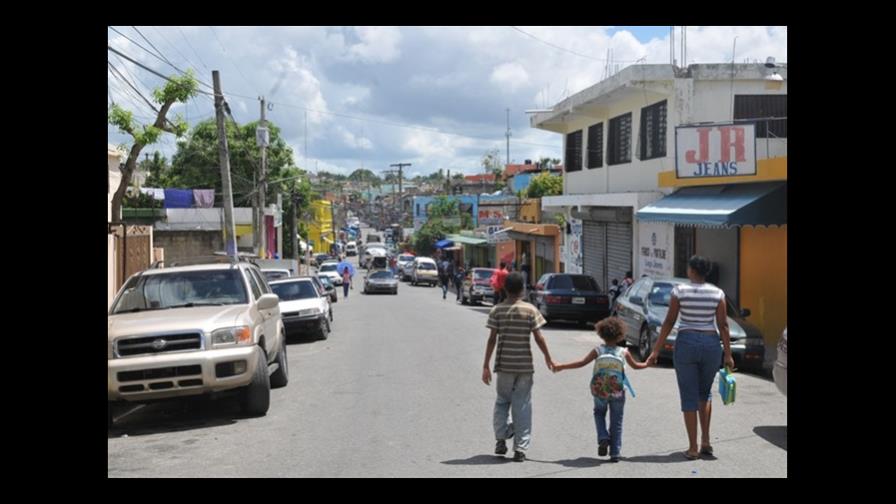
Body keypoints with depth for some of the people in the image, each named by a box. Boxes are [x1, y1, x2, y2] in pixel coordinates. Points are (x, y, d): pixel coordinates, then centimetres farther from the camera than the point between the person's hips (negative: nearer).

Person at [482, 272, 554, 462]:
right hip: (525, 365, 0)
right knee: (522, 406, 6)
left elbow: (492, 339, -5)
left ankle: (501, 439, 6)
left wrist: (486, 366, 0)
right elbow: (539, 338, -4)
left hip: (504, 365, 1)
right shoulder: (530, 310, -4)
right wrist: (548, 357, 11)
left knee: (502, 402, 19)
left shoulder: (497, 310, -3)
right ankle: (520, 449, 6)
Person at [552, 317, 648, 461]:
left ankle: (603, 438, 2)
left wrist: (560, 367, -5)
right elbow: (635, 365, 13)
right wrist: (647, 364, 34)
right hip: (617, 393, 0)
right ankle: (615, 453, 10)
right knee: (616, 421, 11)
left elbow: (582, 363, -11)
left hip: (599, 392, 0)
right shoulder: (623, 352, -3)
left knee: (599, 413, 25)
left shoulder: (598, 350, -7)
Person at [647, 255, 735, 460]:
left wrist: (656, 350, 0)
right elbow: (723, 325, -2)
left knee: (689, 397, 5)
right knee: (705, 393, 21)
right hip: (711, 344, 2)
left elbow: (669, 322, -5)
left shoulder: (680, 290, -5)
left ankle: (693, 448, 5)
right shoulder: (717, 293, 0)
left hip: (686, 343, -2)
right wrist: (728, 354, 5)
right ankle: (706, 441, 13)